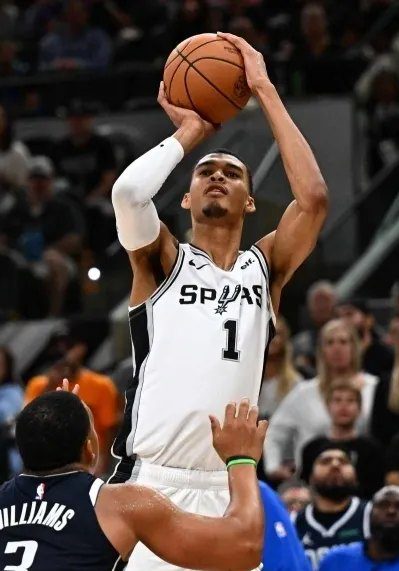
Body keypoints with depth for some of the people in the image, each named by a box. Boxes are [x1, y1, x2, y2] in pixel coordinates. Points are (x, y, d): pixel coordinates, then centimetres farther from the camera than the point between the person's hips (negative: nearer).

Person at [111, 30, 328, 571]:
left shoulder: (266, 267, 12)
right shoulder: (161, 261, 6)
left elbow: (313, 196, -6)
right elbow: (128, 190, -15)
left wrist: (264, 89, -1)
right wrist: (190, 131, 2)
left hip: (230, 491, 3)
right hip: (148, 484, -2)